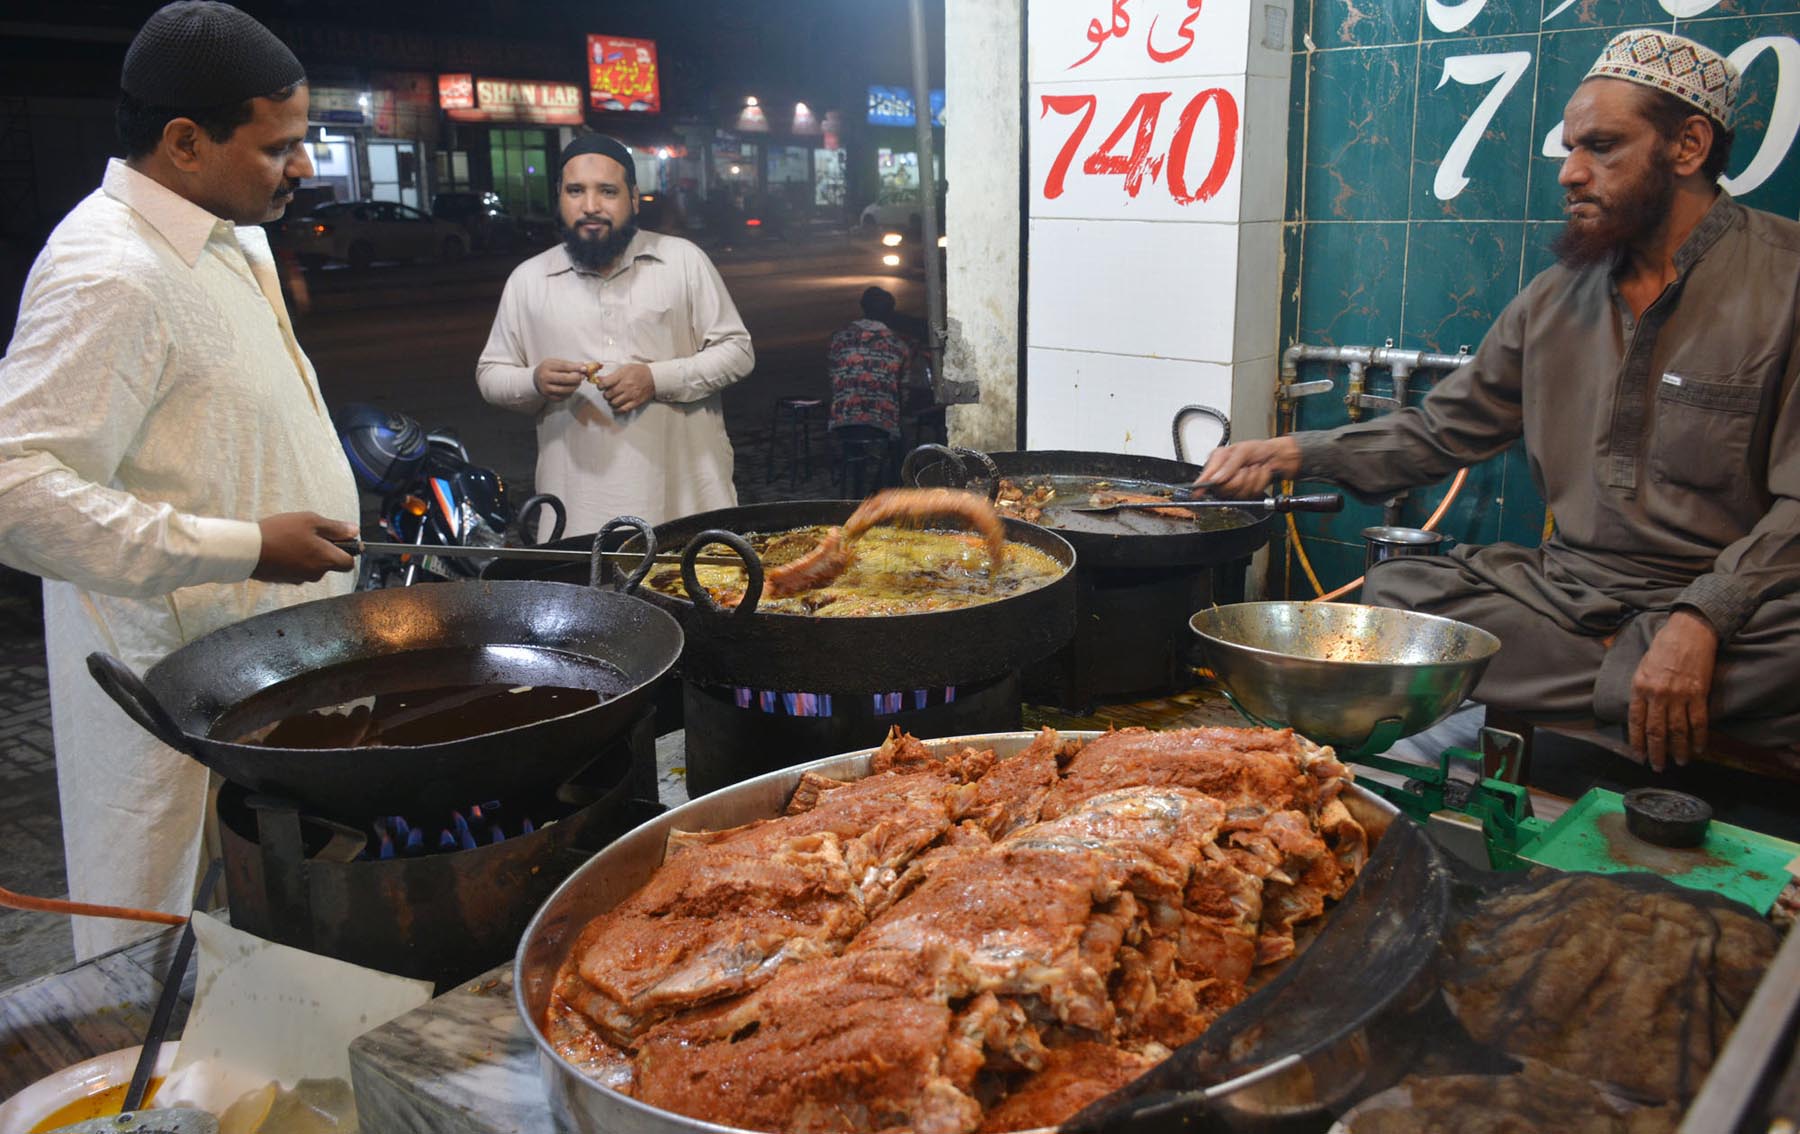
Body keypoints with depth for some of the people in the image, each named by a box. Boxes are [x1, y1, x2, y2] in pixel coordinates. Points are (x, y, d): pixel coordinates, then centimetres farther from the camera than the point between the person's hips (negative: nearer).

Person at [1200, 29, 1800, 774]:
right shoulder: (1557, 297, 12)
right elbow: (1438, 431, 17)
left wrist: (1699, 621, -26)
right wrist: (1293, 455, 3)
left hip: (1730, 603, -6)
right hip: (1569, 589, 6)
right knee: (1393, 590, -18)